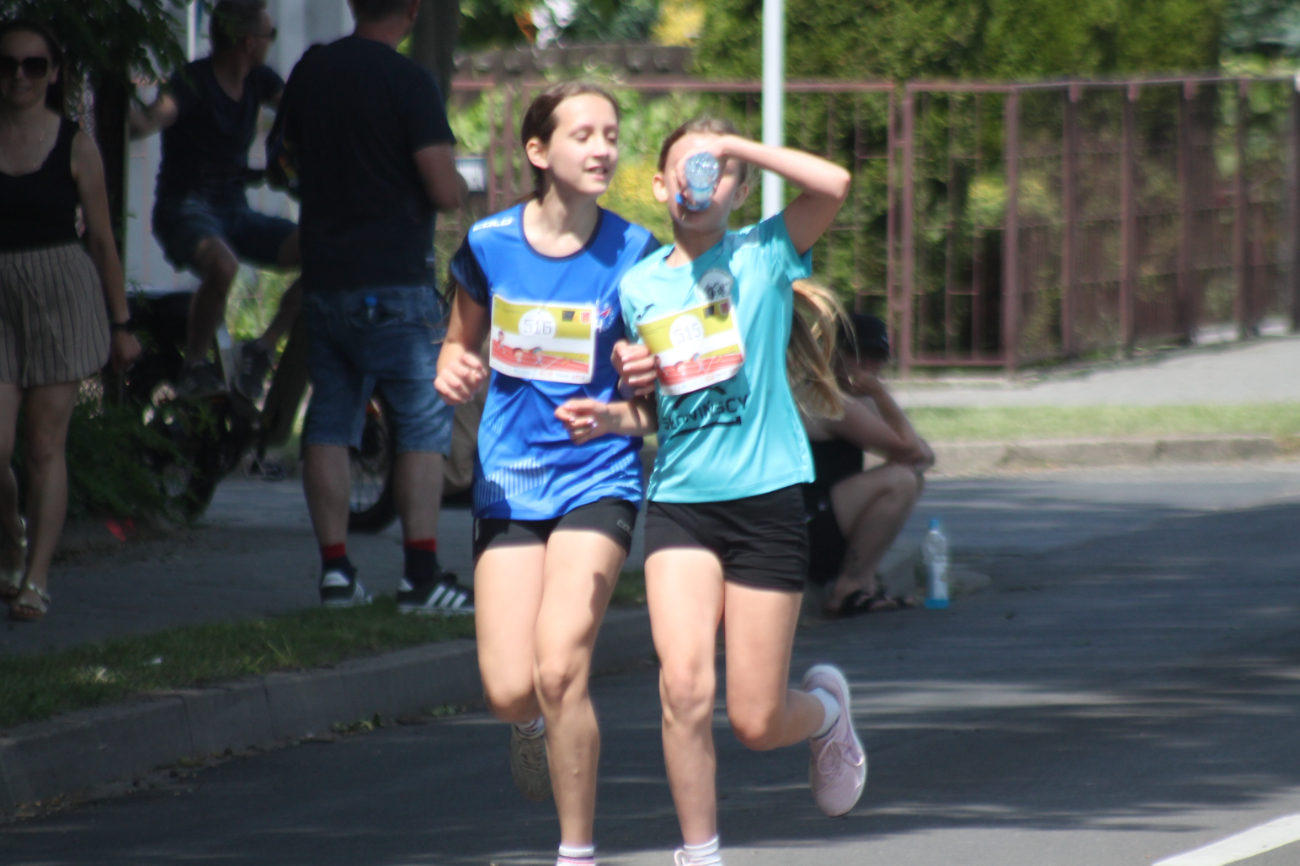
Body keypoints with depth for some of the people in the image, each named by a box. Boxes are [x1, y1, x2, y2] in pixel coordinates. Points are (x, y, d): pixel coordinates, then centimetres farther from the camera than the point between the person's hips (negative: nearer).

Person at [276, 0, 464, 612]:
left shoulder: (309, 72, 6)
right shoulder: (408, 83, -13)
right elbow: (446, 192, -16)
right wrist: (450, 181, 6)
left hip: (323, 279, 6)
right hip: (393, 282, -6)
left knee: (329, 424, 10)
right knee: (423, 425, 0)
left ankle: (335, 568, 8)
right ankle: (421, 576, -6)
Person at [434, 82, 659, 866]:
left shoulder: (633, 253, -4)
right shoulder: (489, 244, 1)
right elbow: (462, 340, 17)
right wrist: (452, 369, -6)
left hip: (599, 480, -2)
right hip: (509, 482, 2)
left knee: (560, 670, -18)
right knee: (509, 691, -6)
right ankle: (535, 724, 34)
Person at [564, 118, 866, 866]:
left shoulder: (764, 254, -1)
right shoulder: (636, 286, 10)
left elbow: (834, 185, -19)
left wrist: (735, 145, -14)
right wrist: (610, 414, 2)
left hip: (768, 496, -3)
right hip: (678, 500, 3)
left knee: (756, 720, -1)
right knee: (685, 687, -18)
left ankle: (826, 709, 35)